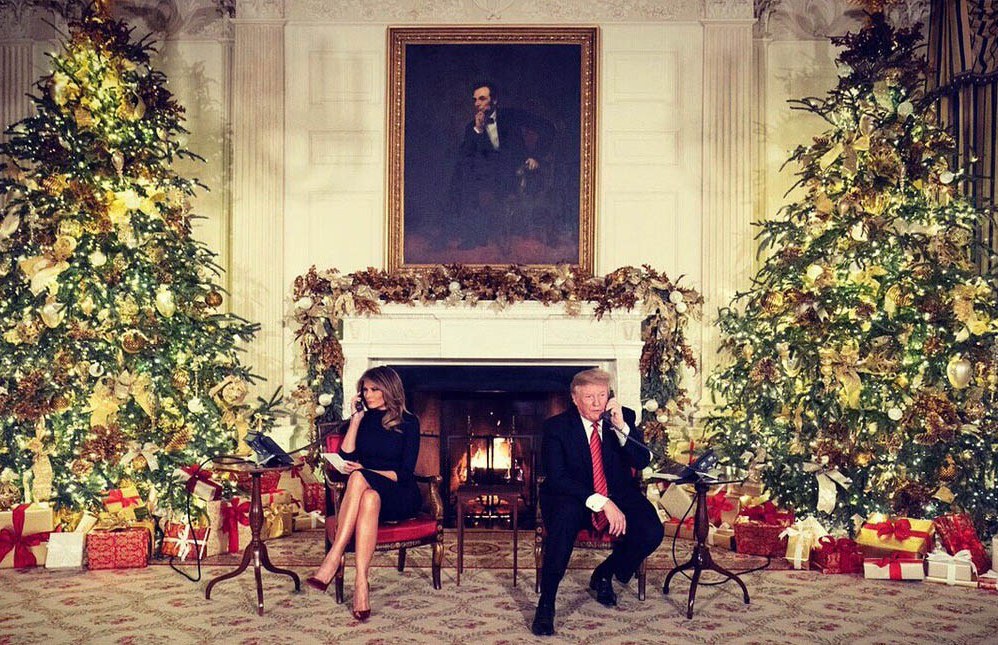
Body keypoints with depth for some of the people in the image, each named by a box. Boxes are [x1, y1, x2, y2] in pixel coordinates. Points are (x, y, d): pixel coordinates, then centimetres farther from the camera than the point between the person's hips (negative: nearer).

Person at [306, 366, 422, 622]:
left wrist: (366, 472, -16)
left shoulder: (408, 422, 3)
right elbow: (346, 457, 1)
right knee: (369, 498, -36)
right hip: (368, 491, 3)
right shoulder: (364, 420, 15)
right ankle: (361, 583, -45)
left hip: (400, 497, -2)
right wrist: (356, 419, -1)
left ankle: (334, 558, -40)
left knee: (359, 479, -35)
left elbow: (405, 473, -5)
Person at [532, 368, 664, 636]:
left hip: (618, 496, 3)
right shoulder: (557, 426, -9)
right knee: (564, 516, -38)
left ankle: (604, 574, 8)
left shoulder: (625, 417, -1)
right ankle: (546, 604, -25)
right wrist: (601, 502, -29)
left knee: (652, 533, -24)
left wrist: (621, 428, -26)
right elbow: (556, 478, -19)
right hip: (573, 499, -3)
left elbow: (642, 461, -11)